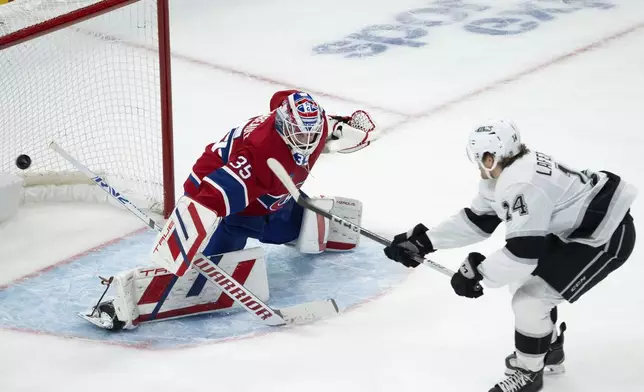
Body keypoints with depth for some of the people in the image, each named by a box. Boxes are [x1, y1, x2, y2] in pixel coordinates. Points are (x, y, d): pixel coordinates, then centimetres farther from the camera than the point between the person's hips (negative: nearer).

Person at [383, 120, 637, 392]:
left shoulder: (522, 185, -29)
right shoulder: (504, 174, 4)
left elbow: (523, 250, -29)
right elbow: (477, 221, 12)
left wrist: (477, 272, -18)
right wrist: (423, 241, 9)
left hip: (606, 236, -11)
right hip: (576, 227, 11)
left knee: (530, 299, -9)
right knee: (527, 281, 20)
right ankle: (549, 349, 41)